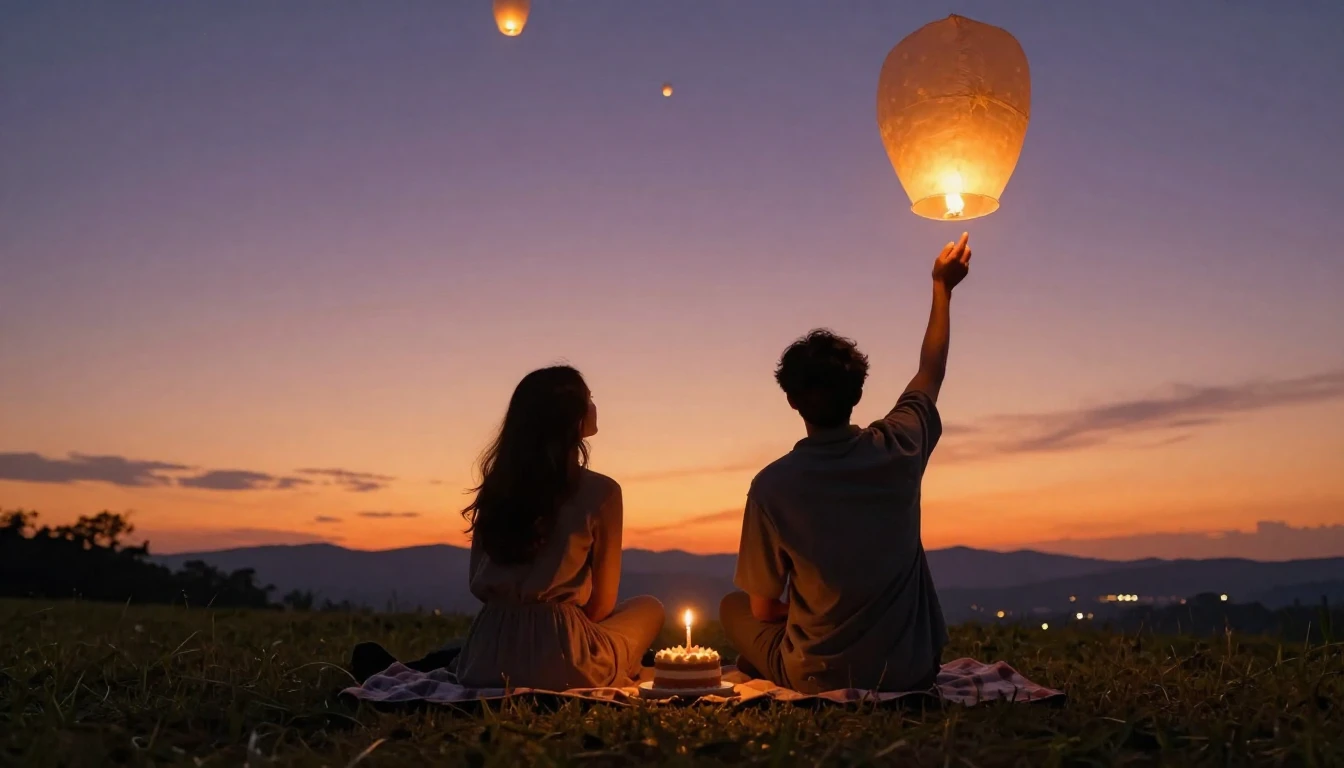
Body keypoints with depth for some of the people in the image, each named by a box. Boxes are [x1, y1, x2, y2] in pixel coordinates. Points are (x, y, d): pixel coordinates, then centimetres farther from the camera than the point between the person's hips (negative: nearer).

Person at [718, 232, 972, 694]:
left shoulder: (772, 484, -17)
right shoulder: (899, 449, -10)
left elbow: (763, 609, -6)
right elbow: (931, 373, 14)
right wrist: (942, 288, 26)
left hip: (821, 680, -2)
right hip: (914, 671, 3)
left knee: (733, 606, 22)